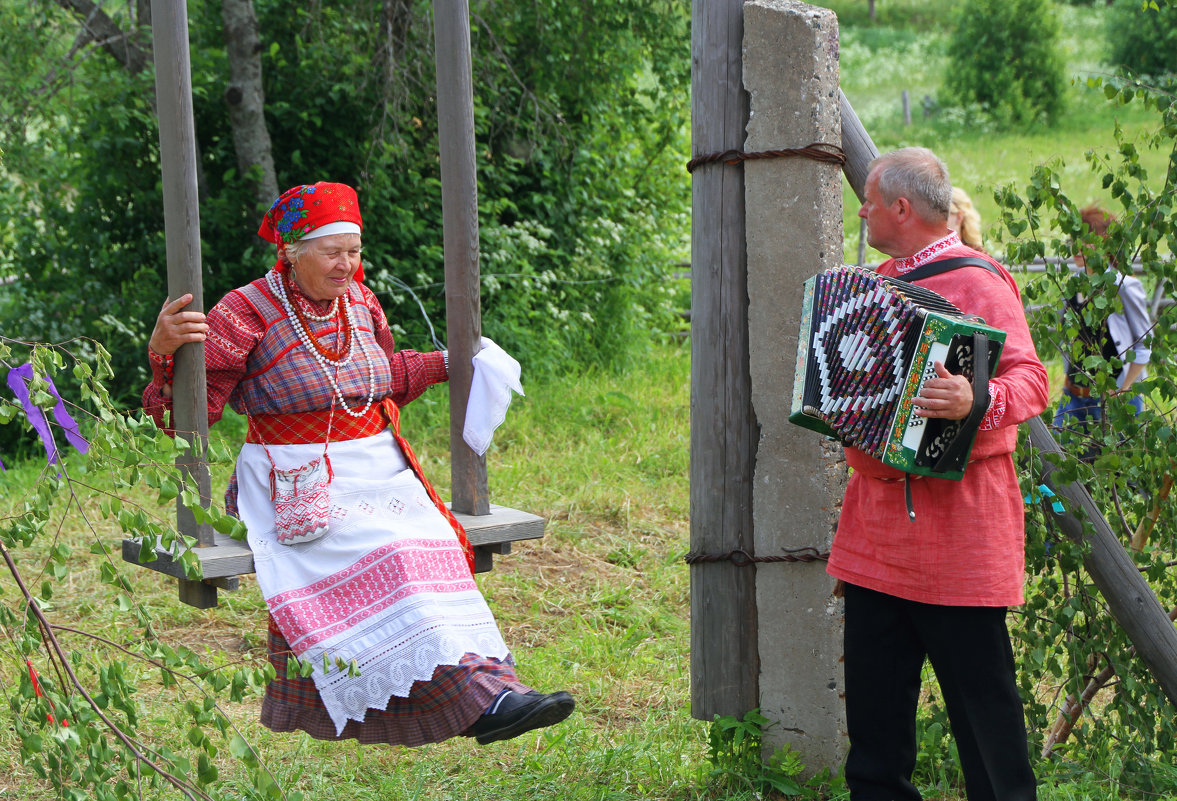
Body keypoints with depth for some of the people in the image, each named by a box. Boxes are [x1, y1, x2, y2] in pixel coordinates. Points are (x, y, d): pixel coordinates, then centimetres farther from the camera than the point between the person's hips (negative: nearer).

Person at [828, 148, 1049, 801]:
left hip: (956, 518, -8)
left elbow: (1030, 380, -20)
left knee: (980, 692, -3)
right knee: (874, 693, 12)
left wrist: (978, 402, -38)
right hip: (877, 525, 8)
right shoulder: (883, 280, 17)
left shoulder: (977, 280, -10)